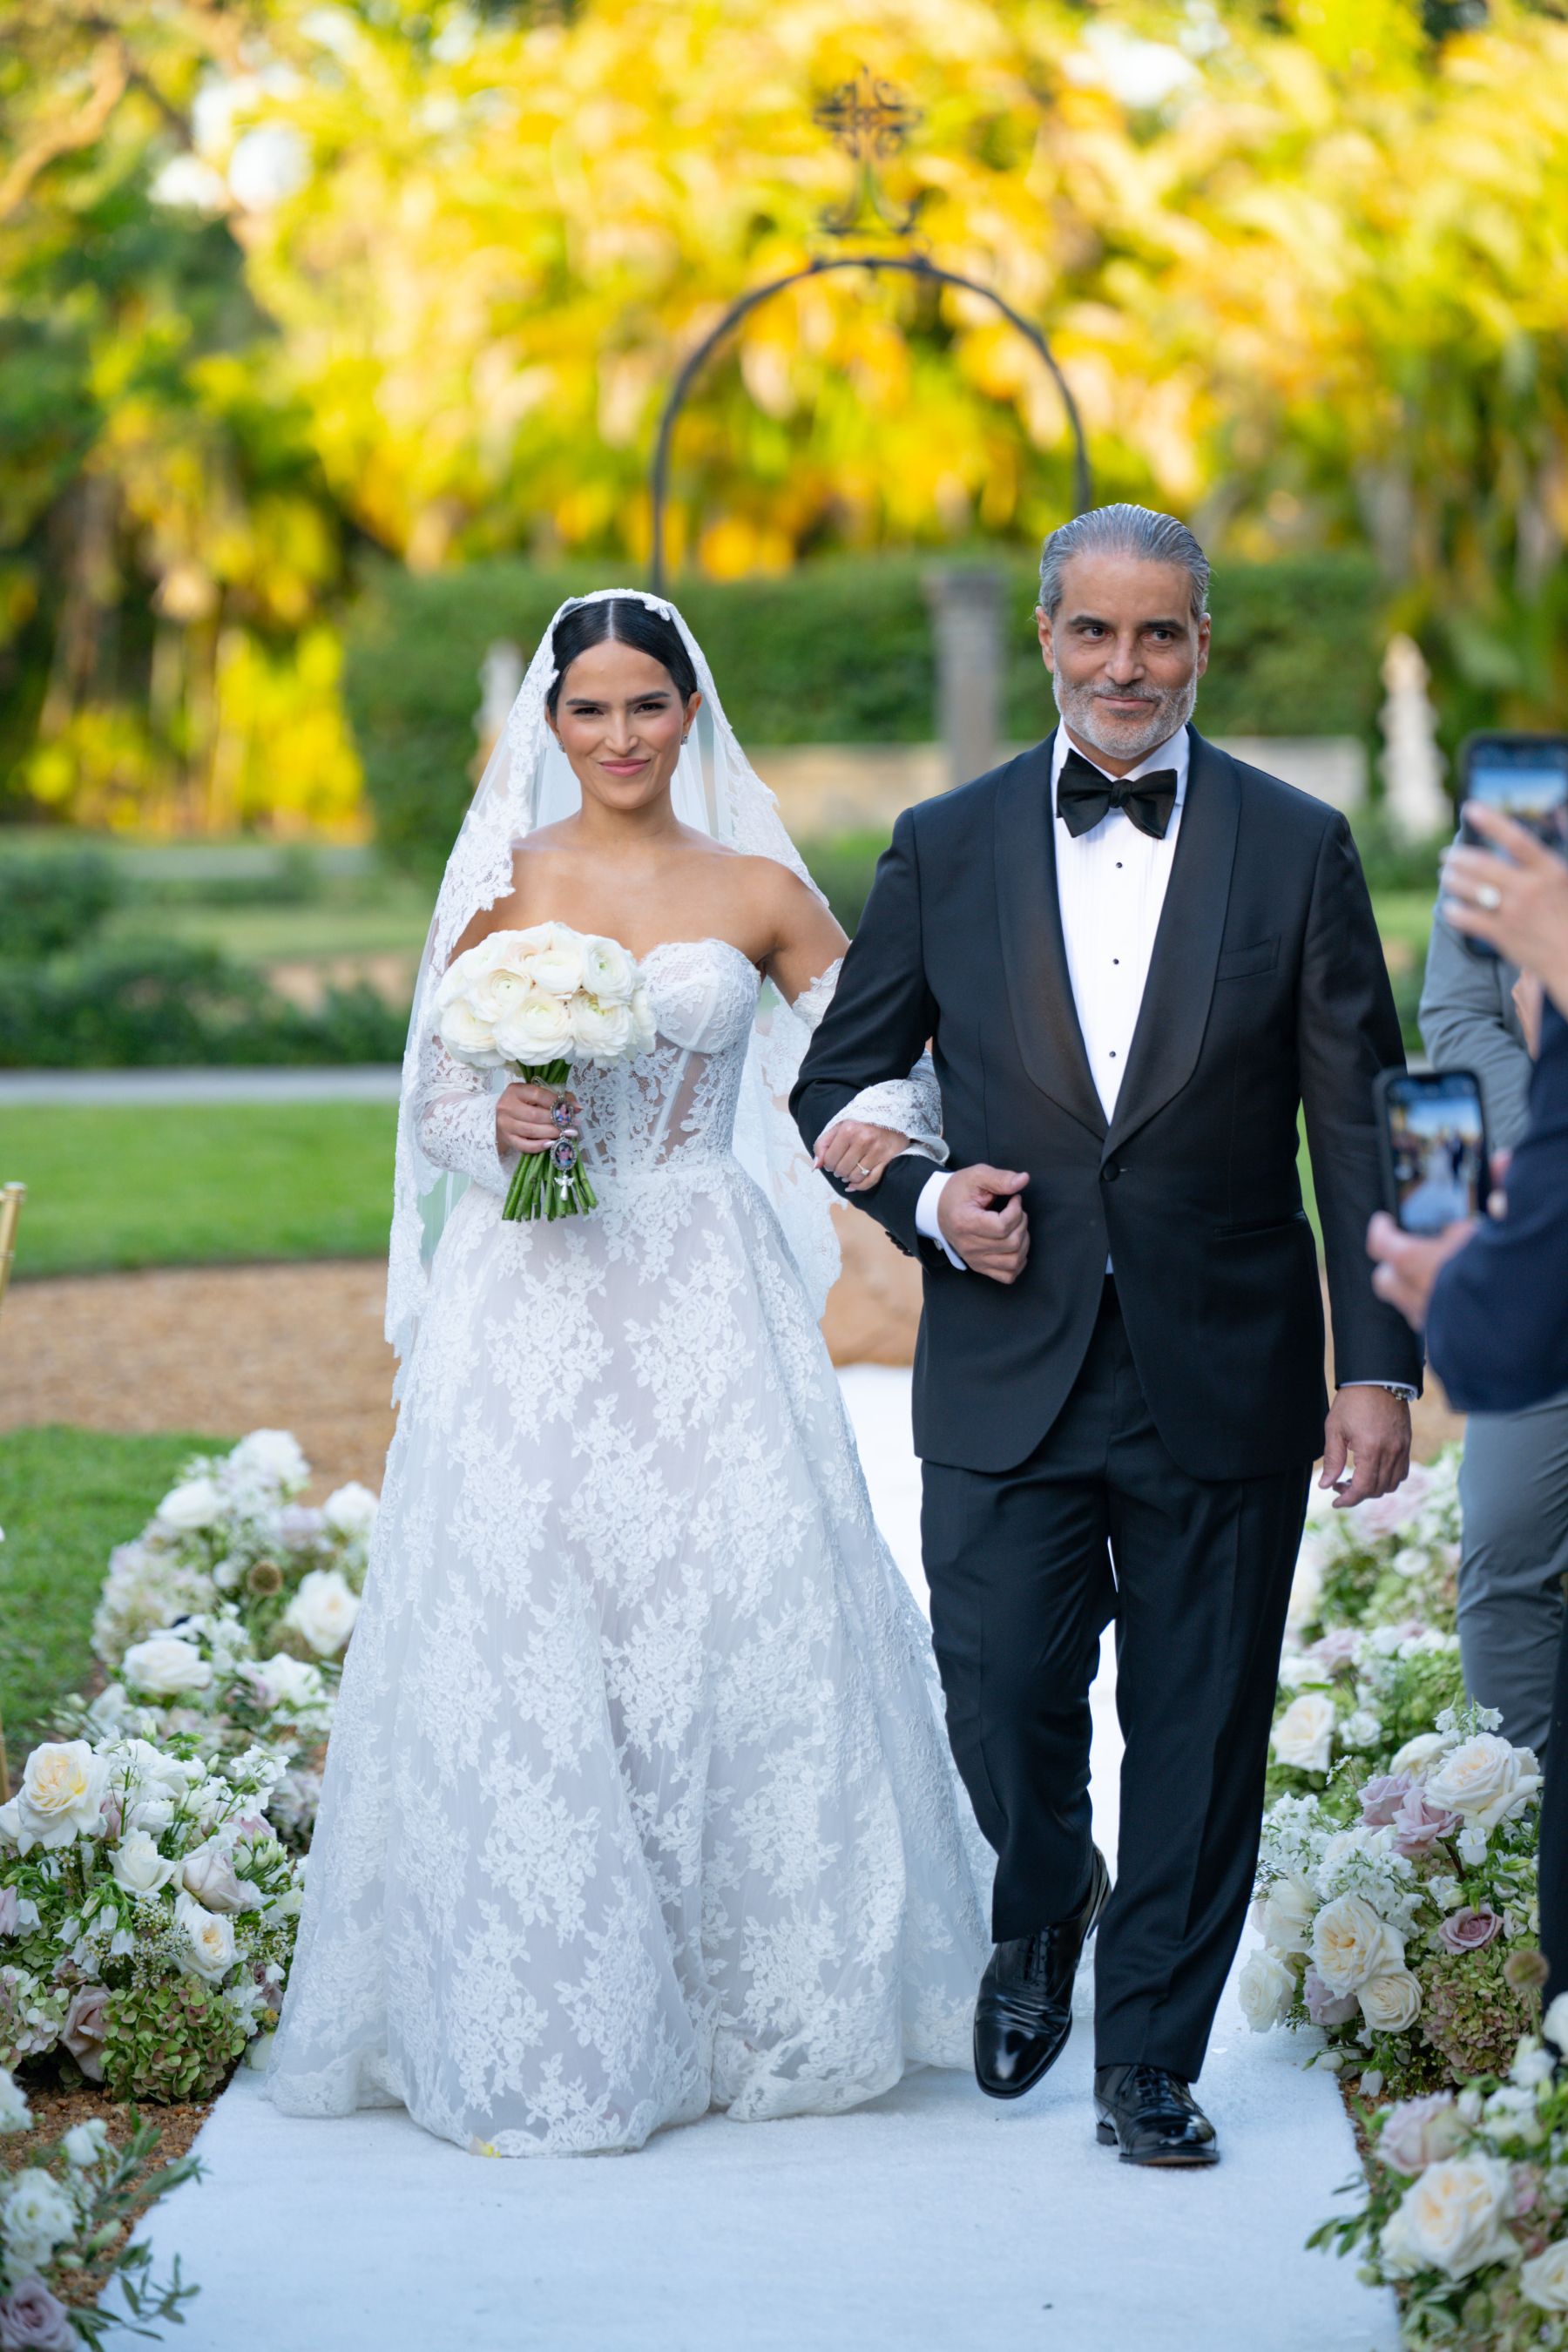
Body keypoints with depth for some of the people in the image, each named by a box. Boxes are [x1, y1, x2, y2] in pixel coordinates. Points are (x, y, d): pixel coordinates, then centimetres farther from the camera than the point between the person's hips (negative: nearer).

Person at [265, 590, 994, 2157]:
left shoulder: (759, 892, 6)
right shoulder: (501, 887, 6)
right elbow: (435, 1098, 6)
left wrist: (883, 1127, -11)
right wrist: (501, 1126, -15)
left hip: (701, 1303, 0)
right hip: (533, 1306, 0)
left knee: (742, 1617, -4)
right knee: (519, 1632, -5)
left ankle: (760, 2006, 12)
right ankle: (537, 2036, 4)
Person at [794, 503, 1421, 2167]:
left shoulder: (1298, 850, 1)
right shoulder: (945, 847, 4)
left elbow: (1362, 1133, 0)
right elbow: (838, 1082, 12)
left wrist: (1379, 1367, -6)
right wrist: (925, 1199, -8)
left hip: (1225, 1384, 0)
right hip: (1009, 1380, 1)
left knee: (1198, 1735, 5)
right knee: (1001, 1699, -1)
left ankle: (1150, 2059, 22)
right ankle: (1039, 1912, 33)